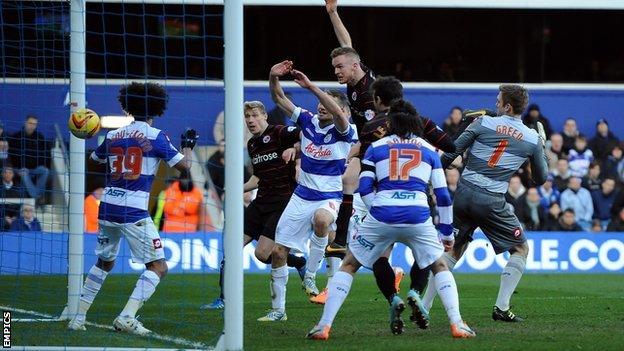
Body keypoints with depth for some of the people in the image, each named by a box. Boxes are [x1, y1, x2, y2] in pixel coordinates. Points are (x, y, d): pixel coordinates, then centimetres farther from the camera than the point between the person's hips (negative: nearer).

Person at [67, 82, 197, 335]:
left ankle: (79, 317, 23)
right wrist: (188, 146, 16)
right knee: (158, 267, -2)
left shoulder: (112, 136, 10)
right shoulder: (155, 137, -4)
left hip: (107, 209, 6)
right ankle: (127, 317, -17)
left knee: (104, 263, 25)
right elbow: (184, 167, -3)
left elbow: (93, 160, 28)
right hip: (134, 213, -6)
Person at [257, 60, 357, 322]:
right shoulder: (308, 121, 1)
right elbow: (279, 98, -2)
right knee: (278, 252, 3)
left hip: (329, 198, -5)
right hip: (301, 197, 5)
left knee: (320, 219, -41)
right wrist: (274, 78, -23)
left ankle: (310, 275, -23)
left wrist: (310, 86, -39)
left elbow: (338, 113, -34)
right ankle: (278, 309, 17)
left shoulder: (344, 132, -12)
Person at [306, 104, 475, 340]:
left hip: (381, 216, -1)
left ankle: (324, 325, 4)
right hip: (418, 218, 1)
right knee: (440, 267, 21)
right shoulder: (429, 150, 19)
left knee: (348, 265, 15)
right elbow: (442, 195, 16)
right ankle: (456, 324, 5)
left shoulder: (376, 148, 17)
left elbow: (364, 188, 8)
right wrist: (447, 232, 22)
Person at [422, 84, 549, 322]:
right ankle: (501, 307, 2)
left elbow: (450, 153, 1)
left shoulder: (483, 123, 1)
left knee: (453, 250, 17)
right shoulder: (533, 139, 2)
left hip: (463, 194, 2)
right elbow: (541, 178, 14)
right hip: (492, 202, -2)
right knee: (521, 249, 14)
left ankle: (424, 306, 12)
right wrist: (542, 148, 28)